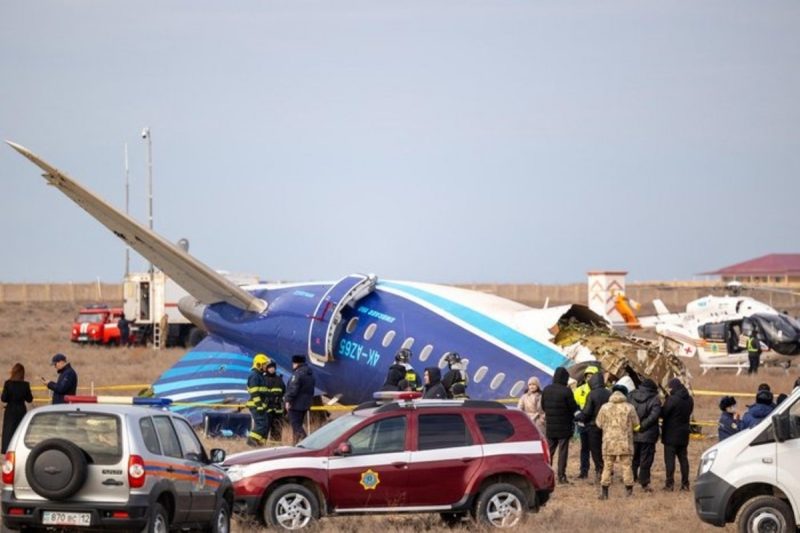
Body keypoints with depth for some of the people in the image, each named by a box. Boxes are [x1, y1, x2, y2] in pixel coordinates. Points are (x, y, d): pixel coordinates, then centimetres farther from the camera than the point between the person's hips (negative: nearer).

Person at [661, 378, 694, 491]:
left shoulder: (672, 399, -18)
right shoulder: (689, 400, 5)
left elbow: (663, 413, -16)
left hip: (671, 435, -7)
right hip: (683, 435, 7)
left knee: (670, 458, -2)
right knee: (683, 458, 12)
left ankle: (670, 483, -5)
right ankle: (685, 483, 11)